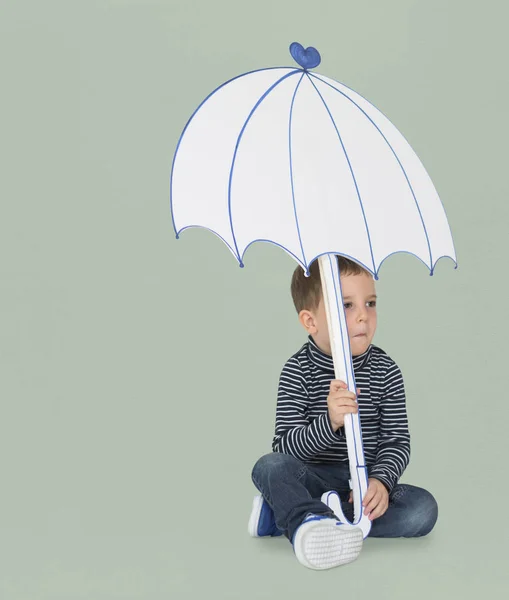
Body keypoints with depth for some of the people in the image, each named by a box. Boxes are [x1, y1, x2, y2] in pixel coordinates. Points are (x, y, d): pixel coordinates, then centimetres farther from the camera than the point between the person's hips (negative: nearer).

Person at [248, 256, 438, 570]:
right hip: (315, 479, -2)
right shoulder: (298, 371, -8)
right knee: (270, 466, -28)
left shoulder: (386, 371, -2)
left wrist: (380, 480, -24)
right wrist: (329, 423, -34)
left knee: (423, 509, -25)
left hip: (367, 481, 2)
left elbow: (397, 441, -3)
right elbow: (285, 446, -15)